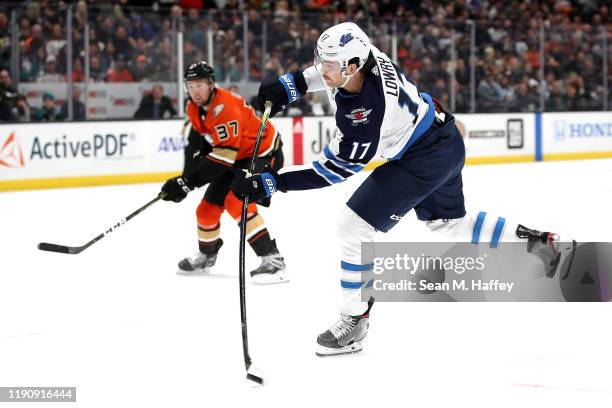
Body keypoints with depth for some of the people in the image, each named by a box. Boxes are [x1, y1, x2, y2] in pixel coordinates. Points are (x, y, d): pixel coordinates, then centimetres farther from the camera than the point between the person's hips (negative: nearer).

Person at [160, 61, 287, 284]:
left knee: (237, 202, -28)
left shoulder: (226, 108, -32)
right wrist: (185, 177, -5)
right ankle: (207, 255, 38)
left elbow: (223, 158, -34)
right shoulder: (195, 108, -4)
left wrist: (188, 182, -34)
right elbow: (198, 141, 10)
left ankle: (273, 260, -28)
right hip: (237, 158, 9)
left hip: (264, 154, -9)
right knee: (208, 207, 11)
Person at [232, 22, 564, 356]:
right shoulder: (360, 54, -15)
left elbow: (332, 171, -27)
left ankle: (355, 320, 1)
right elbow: (328, 70, 11)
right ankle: (536, 241, 36)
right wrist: (289, 85, -1)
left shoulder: (364, 115, -35)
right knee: (449, 223, 27)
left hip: (424, 159, -10)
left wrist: (270, 183, -29)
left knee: (355, 226, -10)